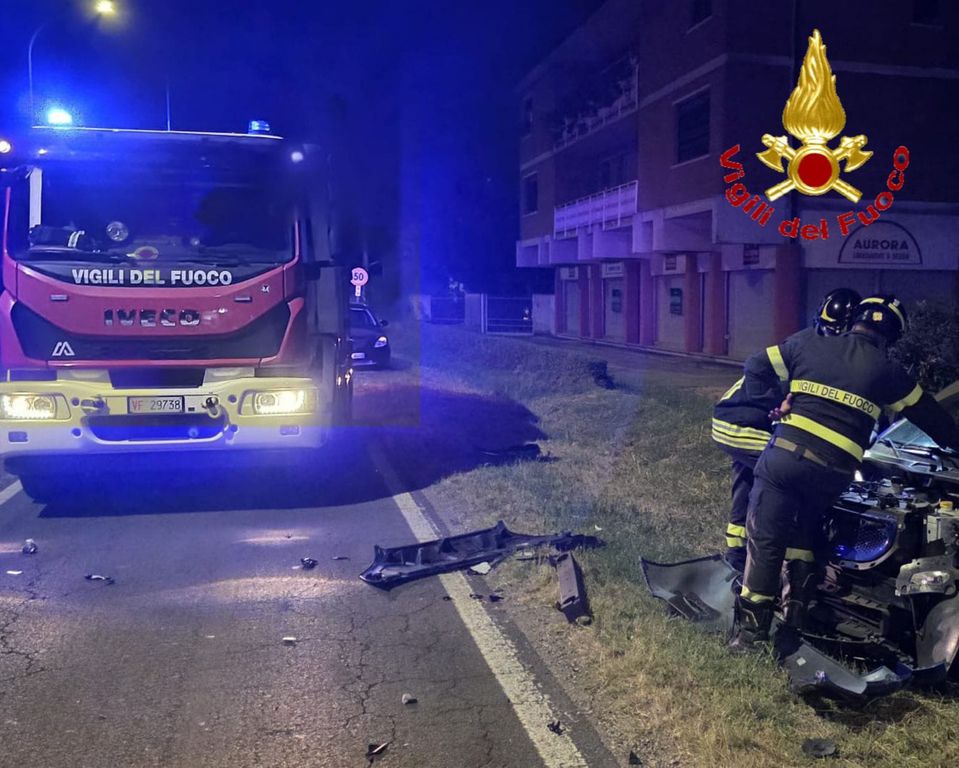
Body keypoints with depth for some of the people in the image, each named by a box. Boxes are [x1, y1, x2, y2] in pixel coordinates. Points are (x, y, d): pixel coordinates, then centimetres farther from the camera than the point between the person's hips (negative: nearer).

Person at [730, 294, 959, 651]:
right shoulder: (887, 372, 10)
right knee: (806, 531, 26)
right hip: (834, 472, 2)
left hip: (785, 455, -1)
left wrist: (780, 398, 27)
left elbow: (754, 368, 15)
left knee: (765, 538, 1)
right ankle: (797, 606, 29)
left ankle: (752, 627, 1)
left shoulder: (807, 345, 9)